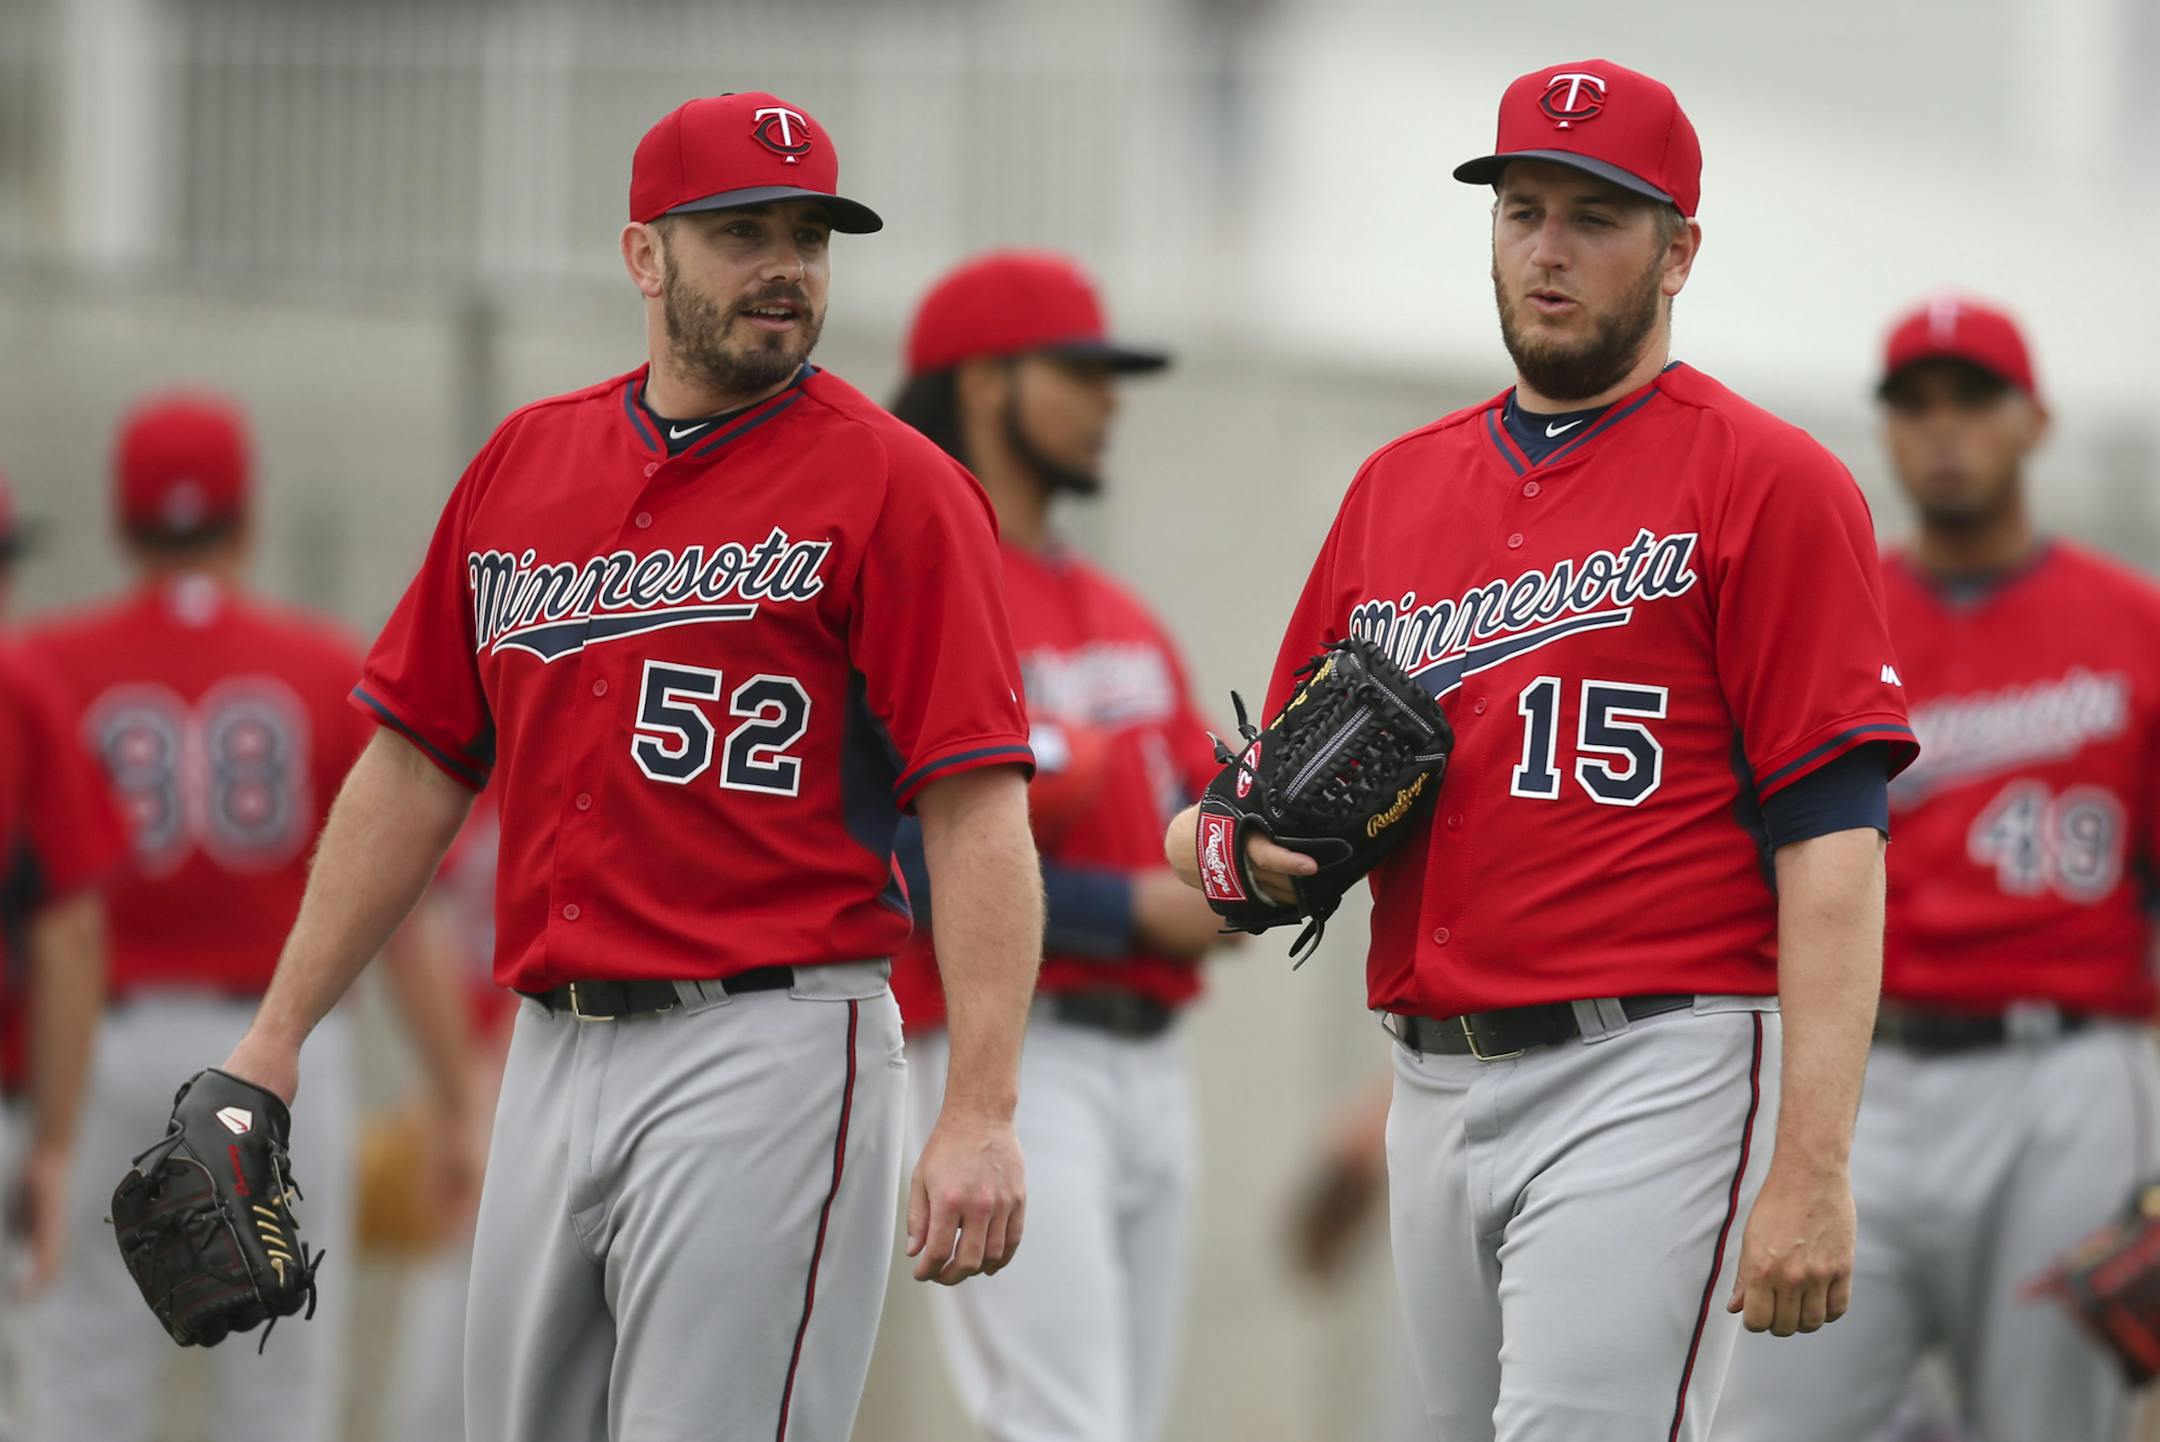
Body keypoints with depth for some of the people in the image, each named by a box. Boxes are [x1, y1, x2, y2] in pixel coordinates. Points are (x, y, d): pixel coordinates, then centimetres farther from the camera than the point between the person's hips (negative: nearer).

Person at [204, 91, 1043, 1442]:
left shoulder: (893, 486, -4)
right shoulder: (524, 463, 13)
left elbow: (980, 812, -11)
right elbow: (419, 762, 18)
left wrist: (982, 1116, -21)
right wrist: (278, 1033, 14)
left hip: (768, 1055, -6)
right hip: (553, 1056, 6)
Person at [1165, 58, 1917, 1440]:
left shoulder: (1765, 481, -2)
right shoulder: (1397, 487, 17)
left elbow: (1832, 843, -10)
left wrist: (1813, 1170, -19)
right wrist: (1238, 836, -1)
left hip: (1650, 1074, -7)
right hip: (1436, 1086, 7)